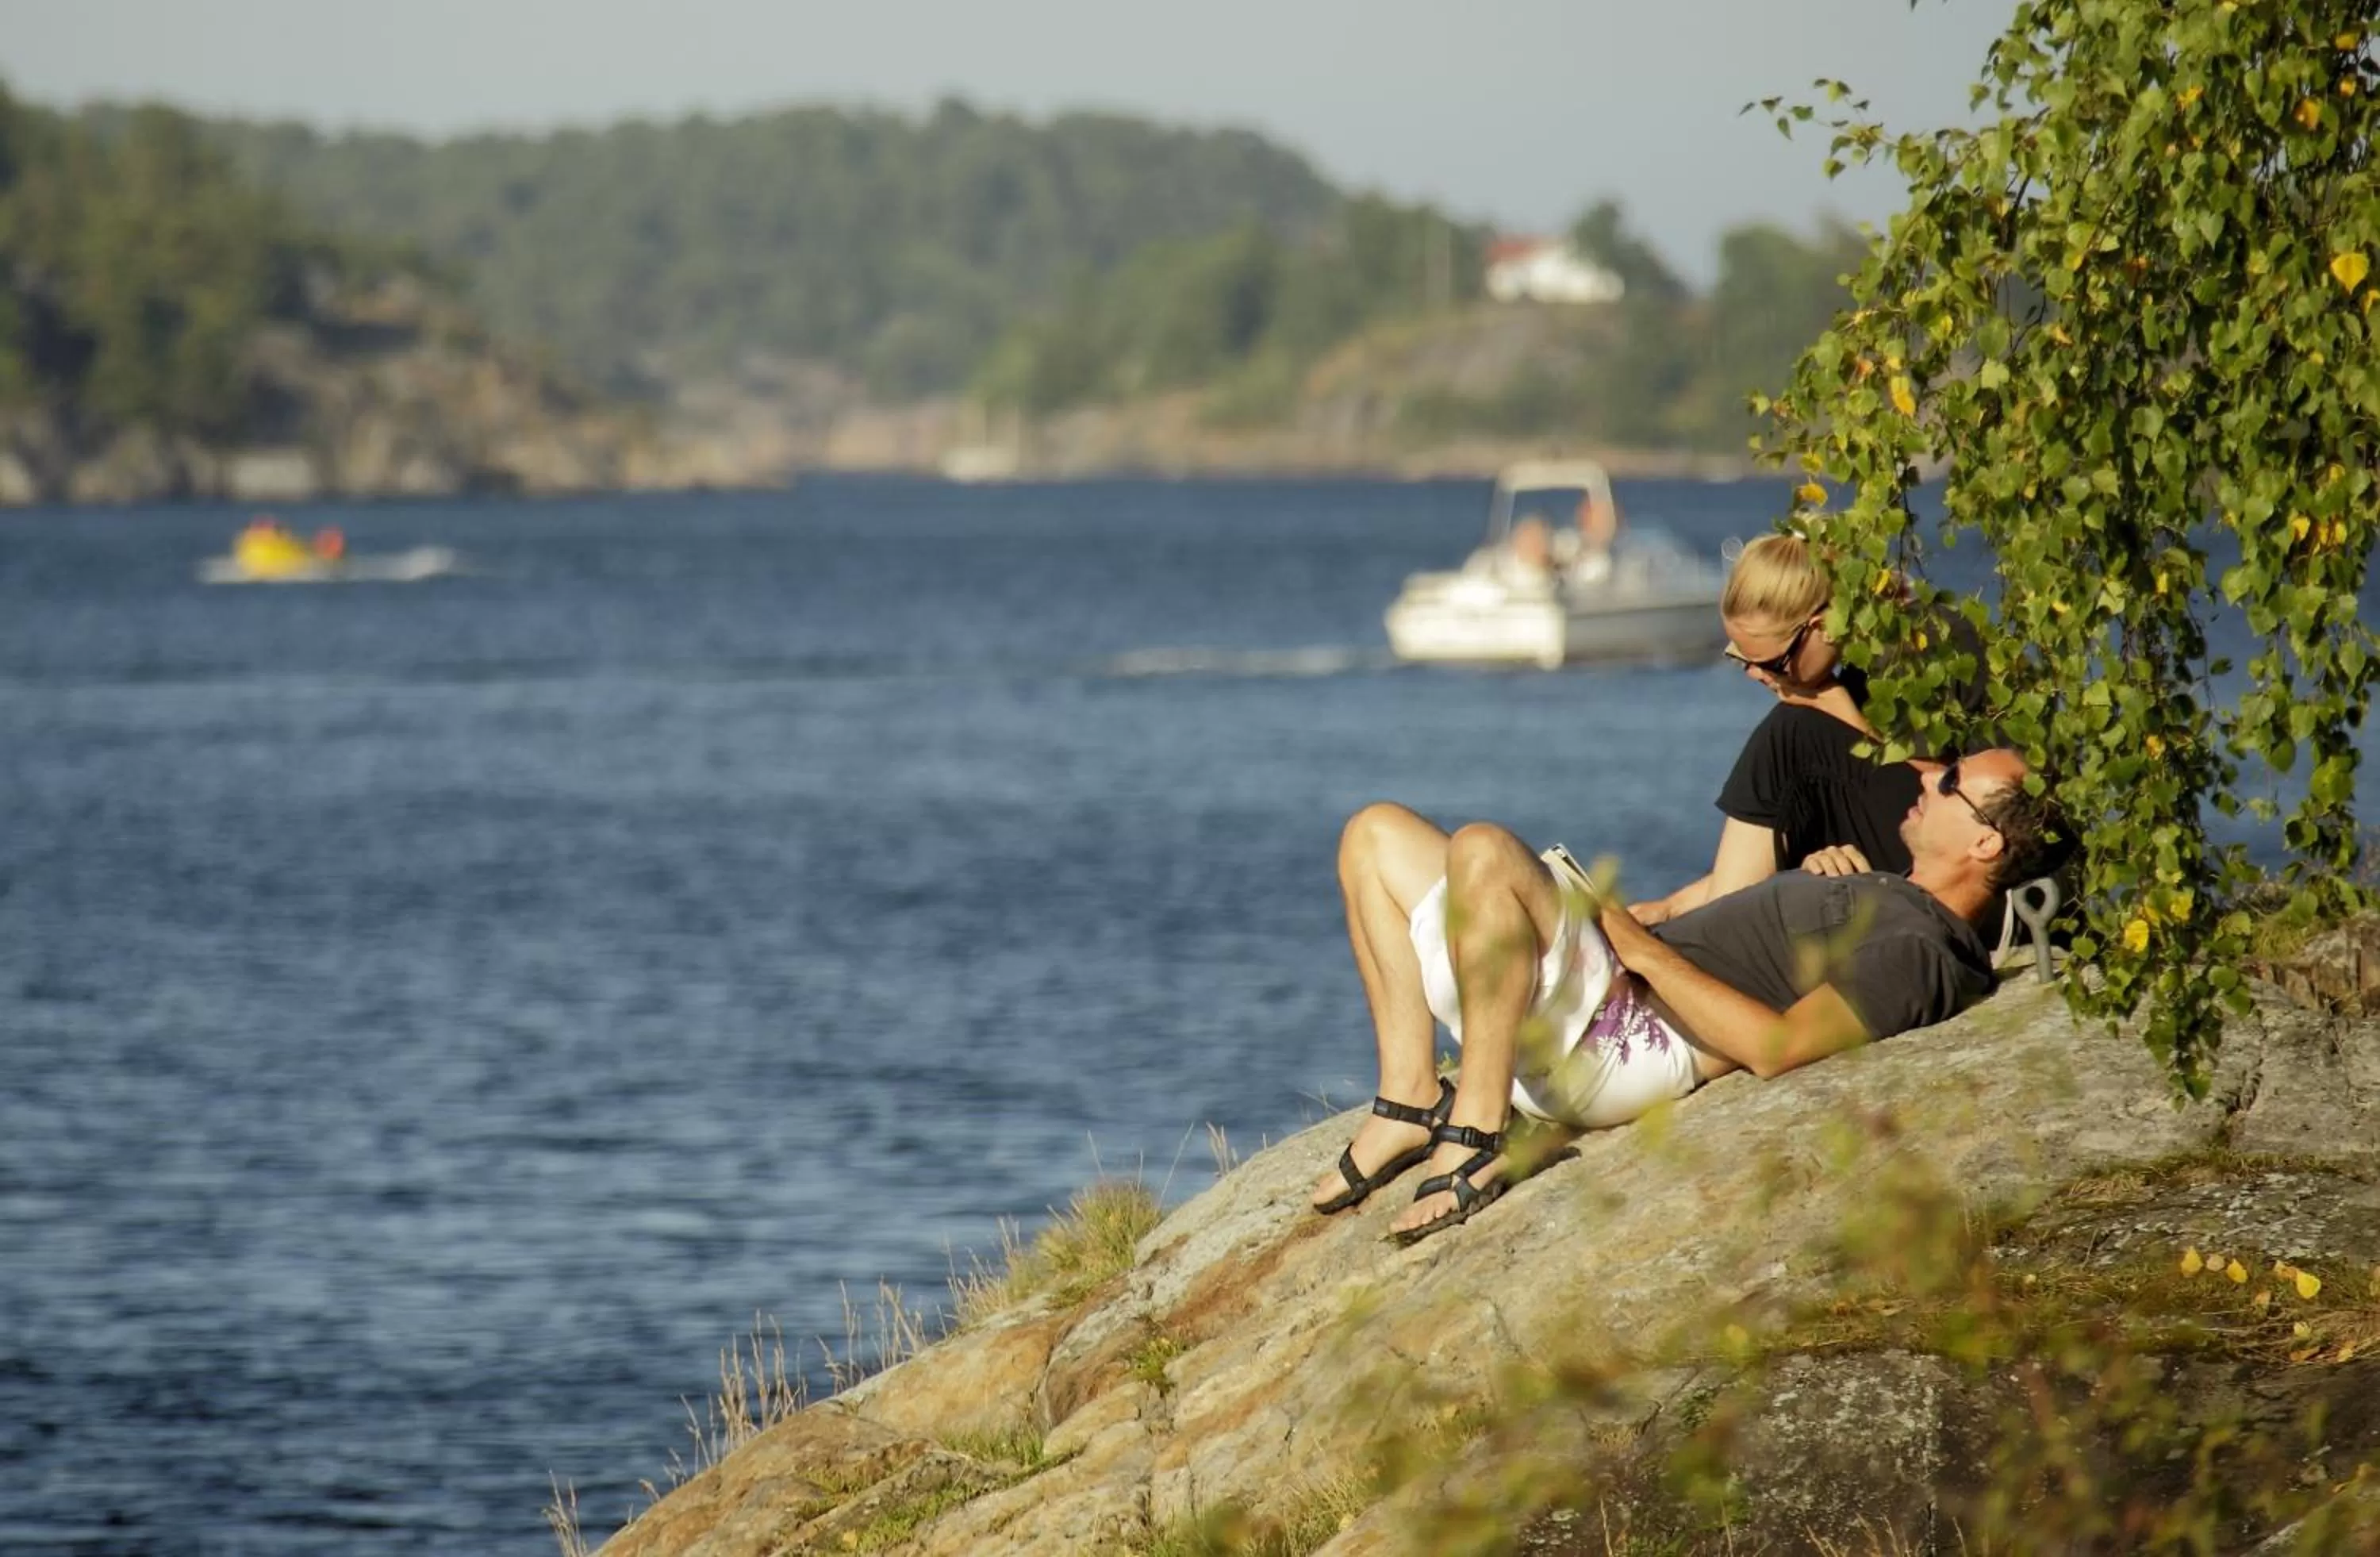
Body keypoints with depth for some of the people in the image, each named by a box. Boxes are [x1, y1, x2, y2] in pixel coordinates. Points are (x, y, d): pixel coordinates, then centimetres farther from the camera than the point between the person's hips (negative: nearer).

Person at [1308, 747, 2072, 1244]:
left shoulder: (1922, 951, -14)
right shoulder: (1890, 900, 18)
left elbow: (1777, 1046, -25)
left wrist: (1644, 948, -17)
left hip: (1630, 1041, -11)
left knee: (1482, 851, -35)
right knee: (1378, 833, 12)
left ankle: (1474, 1139, -25)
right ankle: (1410, 1102, 1)